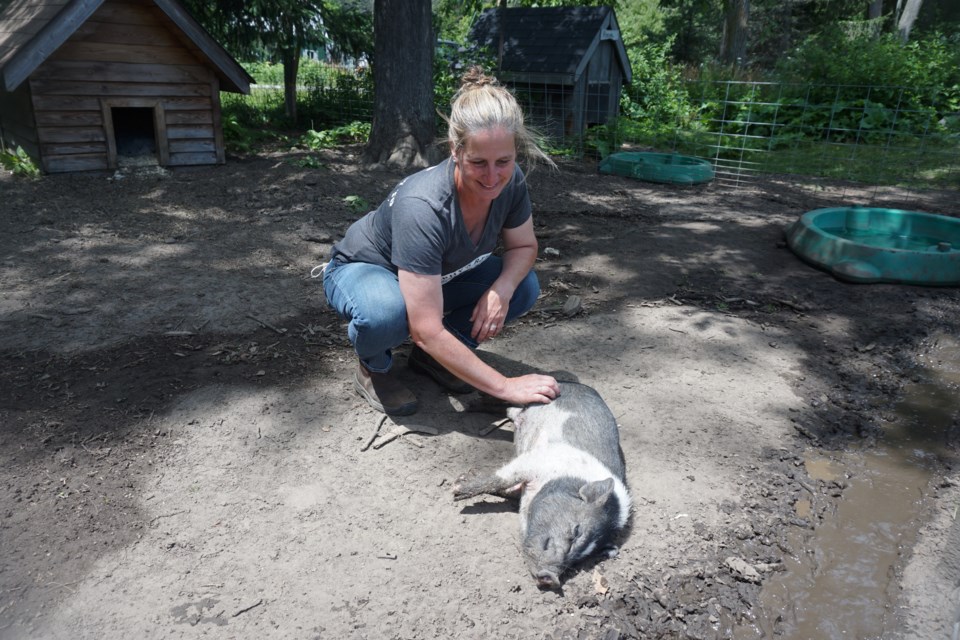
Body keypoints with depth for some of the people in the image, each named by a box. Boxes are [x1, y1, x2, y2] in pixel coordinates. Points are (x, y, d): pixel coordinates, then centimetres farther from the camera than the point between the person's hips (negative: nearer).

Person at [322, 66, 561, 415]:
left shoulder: (510, 181, -21)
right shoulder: (421, 207, -40)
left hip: (436, 275, 6)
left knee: (525, 287, -14)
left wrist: (502, 289, -27)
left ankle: (430, 357, 4)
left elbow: (524, 247, -4)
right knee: (386, 313, -41)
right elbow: (427, 331, -41)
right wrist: (505, 387, -39)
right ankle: (374, 368, -4)